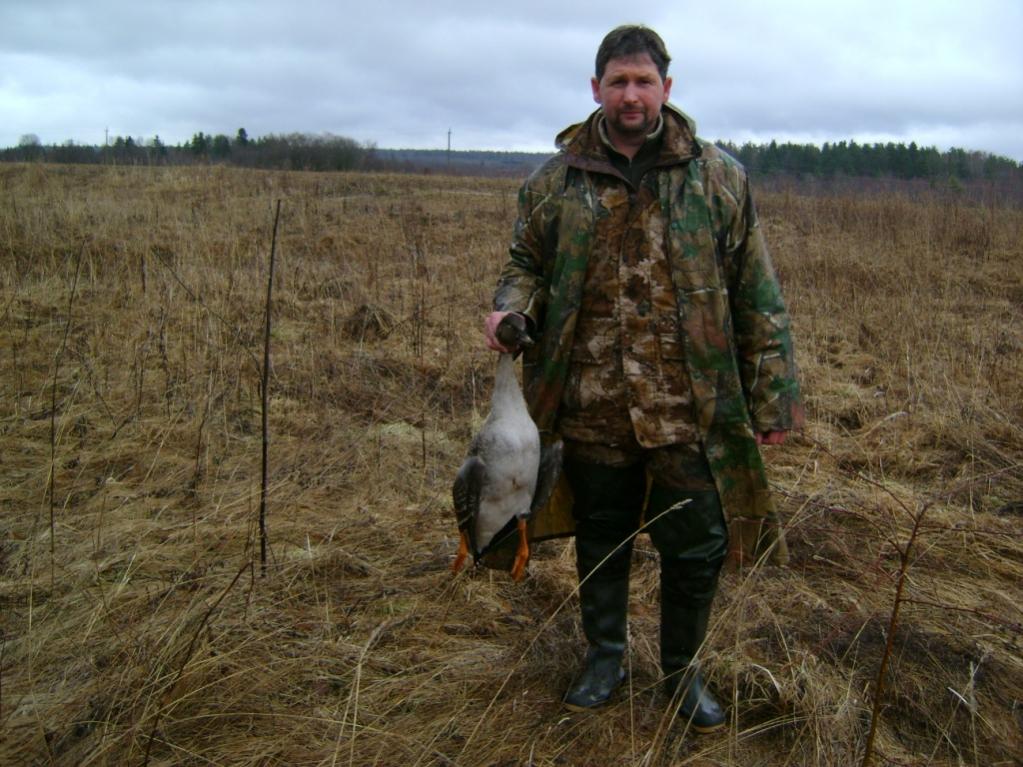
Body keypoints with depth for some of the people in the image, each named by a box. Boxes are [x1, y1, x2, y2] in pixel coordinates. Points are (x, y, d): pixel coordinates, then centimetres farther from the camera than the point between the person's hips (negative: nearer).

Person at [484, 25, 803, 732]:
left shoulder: (719, 178, 2)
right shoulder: (555, 181, 4)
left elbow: (756, 297, 2)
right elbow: (528, 263, 14)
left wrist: (773, 396, 0)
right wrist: (512, 306, -10)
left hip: (689, 410, -1)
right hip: (591, 409, 1)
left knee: (696, 548, 8)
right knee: (600, 539, 17)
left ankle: (683, 668, 34)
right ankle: (606, 655, 40)